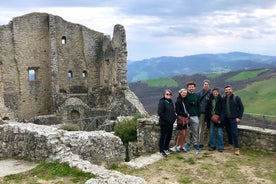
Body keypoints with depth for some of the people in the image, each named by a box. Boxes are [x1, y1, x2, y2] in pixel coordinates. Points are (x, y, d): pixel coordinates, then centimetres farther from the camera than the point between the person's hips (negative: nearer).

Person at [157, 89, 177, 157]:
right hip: (164, 123, -8)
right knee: (163, 136, 1)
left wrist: (174, 117, 4)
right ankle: (161, 150, 11)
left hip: (171, 122, 8)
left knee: (169, 136, 16)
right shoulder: (162, 101, -14)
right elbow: (160, 113, -19)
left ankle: (166, 148, 32)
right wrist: (167, 119, -18)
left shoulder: (171, 101, 10)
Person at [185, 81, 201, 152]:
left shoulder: (197, 96, 9)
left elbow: (198, 106, 11)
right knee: (187, 131, 5)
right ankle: (188, 144, 16)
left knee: (195, 131, 6)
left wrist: (198, 114, 4)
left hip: (195, 116, 2)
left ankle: (195, 144, 16)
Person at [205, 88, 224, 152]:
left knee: (220, 133, 0)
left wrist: (220, 118, -13)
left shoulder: (221, 100, -5)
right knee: (212, 133, 10)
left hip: (218, 118, -4)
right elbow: (207, 109, 8)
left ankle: (220, 147, 9)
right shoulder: (210, 100, 5)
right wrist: (207, 117, 1)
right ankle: (212, 146, 20)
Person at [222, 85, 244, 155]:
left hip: (233, 118, -4)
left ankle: (236, 148, -4)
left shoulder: (236, 98, -3)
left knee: (234, 133, -9)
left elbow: (241, 108, -1)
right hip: (226, 119, 4)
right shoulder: (223, 99, 8)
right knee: (228, 132, 10)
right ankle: (230, 144, 25)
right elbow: (222, 108, 13)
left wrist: (239, 117, -7)